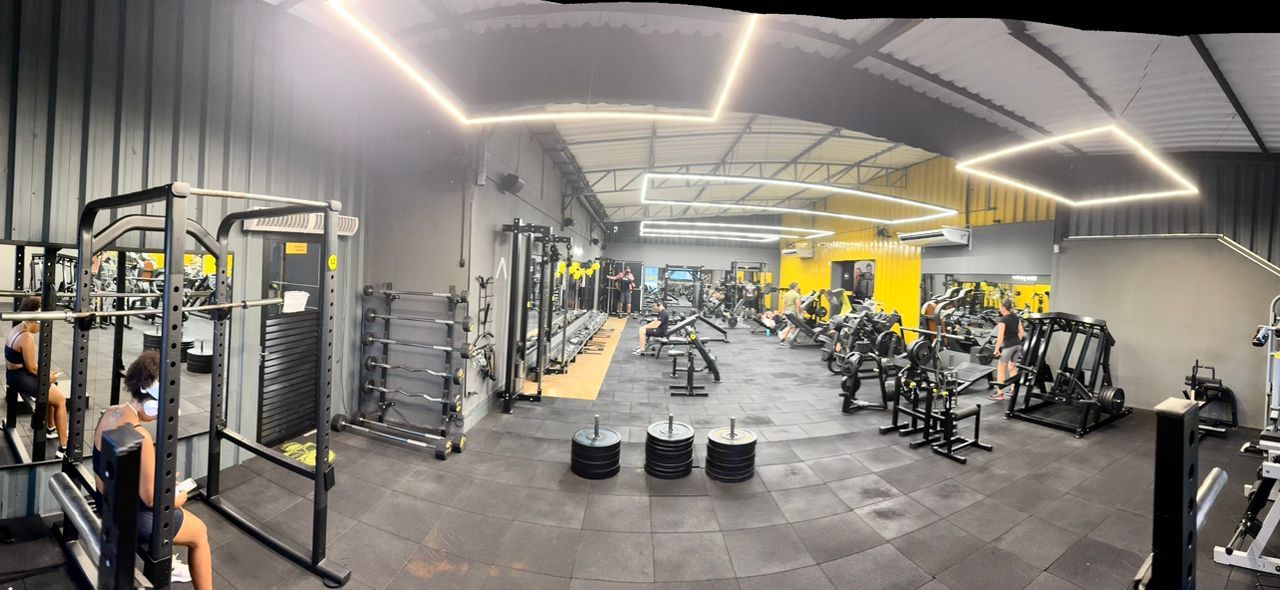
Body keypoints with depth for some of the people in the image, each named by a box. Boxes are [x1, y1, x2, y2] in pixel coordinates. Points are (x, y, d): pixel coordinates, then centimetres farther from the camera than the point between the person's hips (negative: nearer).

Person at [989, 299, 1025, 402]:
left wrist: (997, 349, -14)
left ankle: (1000, 394, 0)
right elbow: (1022, 332, 12)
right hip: (1018, 344, 8)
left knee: (1001, 369, 0)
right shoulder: (1015, 317, 9)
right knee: (1012, 367, 21)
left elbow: (1000, 336, -18)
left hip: (1008, 345, -8)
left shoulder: (1003, 319, -12)